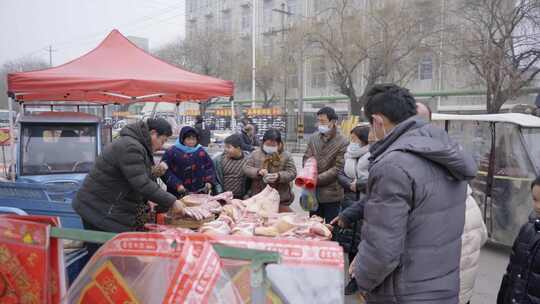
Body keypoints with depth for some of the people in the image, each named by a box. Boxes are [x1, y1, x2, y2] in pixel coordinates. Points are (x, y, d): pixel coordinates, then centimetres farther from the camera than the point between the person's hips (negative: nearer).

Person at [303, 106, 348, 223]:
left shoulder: (342, 142, -10)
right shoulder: (313, 138, 6)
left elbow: (338, 168, -14)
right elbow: (307, 158, 6)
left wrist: (317, 179, -17)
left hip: (331, 193, -5)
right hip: (313, 192, 5)